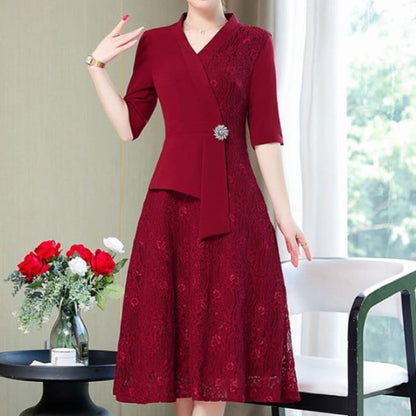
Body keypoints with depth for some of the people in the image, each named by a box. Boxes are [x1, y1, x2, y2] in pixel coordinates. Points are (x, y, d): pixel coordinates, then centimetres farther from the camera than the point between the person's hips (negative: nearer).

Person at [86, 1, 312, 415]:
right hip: (173, 199, 2)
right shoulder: (154, 43, 10)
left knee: (221, 322, -3)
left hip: (233, 204, -2)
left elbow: (265, 135, 0)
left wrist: (283, 212, -4)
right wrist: (97, 65, 3)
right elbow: (128, 125, 10)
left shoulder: (254, 43, 4)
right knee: (178, 318, 4)